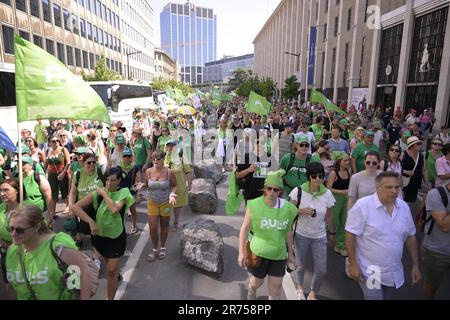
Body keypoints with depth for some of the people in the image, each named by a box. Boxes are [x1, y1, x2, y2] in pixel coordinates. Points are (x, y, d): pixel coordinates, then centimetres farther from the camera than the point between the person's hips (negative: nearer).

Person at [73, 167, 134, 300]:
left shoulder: (123, 193, -15)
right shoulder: (98, 193, -11)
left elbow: (115, 209, -34)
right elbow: (76, 207, -19)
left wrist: (104, 194, -24)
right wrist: (91, 222, -27)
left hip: (116, 236, -3)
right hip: (99, 234, 3)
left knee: (111, 271, -1)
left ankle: (111, 298, 18)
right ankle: (116, 275, 58)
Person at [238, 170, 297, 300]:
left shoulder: (287, 208, -8)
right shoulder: (255, 205, -17)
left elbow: (288, 231, 6)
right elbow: (244, 229, -10)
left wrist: (290, 253, 12)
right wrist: (241, 252, -11)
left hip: (279, 254, 2)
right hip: (258, 252, -1)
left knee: (276, 287, 10)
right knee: (257, 281, 20)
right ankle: (251, 292, 55)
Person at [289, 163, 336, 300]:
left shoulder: (327, 194, -9)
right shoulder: (298, 191, -16)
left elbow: (329, 216, 5)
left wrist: (332, 233, 13)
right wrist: (301, 211, -24)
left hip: (320, 237, 2)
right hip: (301, 235, -2)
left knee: (321, 270, 3)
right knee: (301, 266, 14)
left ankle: (313, 293, 33)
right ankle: (300, 287, 47)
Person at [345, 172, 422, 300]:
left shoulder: (404, 207, 0)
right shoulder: (362, 206, -19)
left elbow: (410, 237, 8)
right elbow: (350, 235, -16)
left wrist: (415, 265, 8)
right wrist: (353, 264, -17)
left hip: (395, 274, 6)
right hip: (370, 272, -6)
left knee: (388, 297, 21)